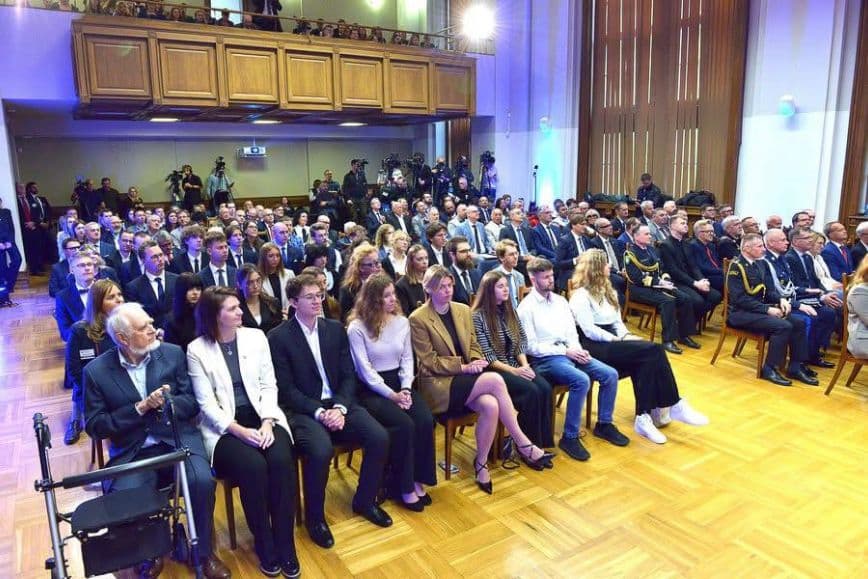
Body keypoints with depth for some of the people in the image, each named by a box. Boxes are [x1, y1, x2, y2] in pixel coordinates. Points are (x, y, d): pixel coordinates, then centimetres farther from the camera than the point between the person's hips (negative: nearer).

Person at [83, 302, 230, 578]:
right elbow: (95, 426, -2)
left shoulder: (173, 353, 2)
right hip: (132, 452, 0)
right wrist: (139, 408, -14)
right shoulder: (96, 370, -1)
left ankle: (205, 551, 0)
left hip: (178, 439, 0)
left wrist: (168, 403, -17)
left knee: (201, 481, -26)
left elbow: (192, 402, 4)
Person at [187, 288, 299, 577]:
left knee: (282, 460, -27)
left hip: (261, 416, 3)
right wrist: (241, 431, -20)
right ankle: (263, 542, -5)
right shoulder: (197, 350, -4)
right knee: (253, 465, -30)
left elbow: (269, 386, 3)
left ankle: (285, 541, -8)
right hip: (224, 426, -2)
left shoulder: (256, 337, 5)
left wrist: (267, 423, -13)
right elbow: (207, 404, -7)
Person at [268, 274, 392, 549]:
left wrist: (339, 408, -12)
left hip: (338, 403, 5)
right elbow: (286, 389, -8)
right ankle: (315, 516, -4)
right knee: (321, 450, -33)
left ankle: (365, 501, 10)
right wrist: (319, 412, -20)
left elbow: (348, 375, 6)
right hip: (303, 410, -4)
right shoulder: (278, 337, -6)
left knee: (380, 437, -17)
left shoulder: (335, 329, 8)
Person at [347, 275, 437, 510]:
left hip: (399, 383, 5)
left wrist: (406, 388, -7)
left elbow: (407, 358, 9)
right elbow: (365, 370, -11)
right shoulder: (357, 328, -8)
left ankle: (418, 478, -3)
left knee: (425, 421, -22)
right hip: (372, 390, -5)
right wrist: (391, 395, -18)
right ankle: (403, 486, -8)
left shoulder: (402, 322, 8)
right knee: (404, 425, -27)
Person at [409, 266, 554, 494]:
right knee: (495, 380, -28)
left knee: (490, 405, -28)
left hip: (466, 380, 6)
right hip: (440, 384, -6)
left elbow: (473, 345, 15)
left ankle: (481, 463, -7)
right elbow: (429, 362, -10)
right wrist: (464, 367, -17)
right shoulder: (418, 319, -8)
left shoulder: (463, 310, 11)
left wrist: (475, 362, -8)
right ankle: (523, 445, -16)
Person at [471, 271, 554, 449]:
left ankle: (542, 442, -12)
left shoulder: (510, 311, 11)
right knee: (531, 391, -27)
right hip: (493, 370, -6)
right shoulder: (478, 316, -10)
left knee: (545, 388, -20)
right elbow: (486, 356, -14)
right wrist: (513, 371, -19)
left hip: (516, 365, 6)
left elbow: (521, 343, 10)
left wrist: (525, 365, -8)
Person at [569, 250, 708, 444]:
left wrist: (625, 336, -2)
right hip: (594, 347, -8)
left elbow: (617, 322, 19)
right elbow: (589, 331, -15)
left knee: (646, 360, -25)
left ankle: (644, 417, -24)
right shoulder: (581, 296, -7)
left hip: (610, 340, 8)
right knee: (652, 351, -24)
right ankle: (671, 406, -15)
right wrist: (618, 340, -16)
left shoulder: (607, 291, 20)